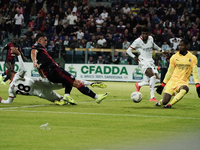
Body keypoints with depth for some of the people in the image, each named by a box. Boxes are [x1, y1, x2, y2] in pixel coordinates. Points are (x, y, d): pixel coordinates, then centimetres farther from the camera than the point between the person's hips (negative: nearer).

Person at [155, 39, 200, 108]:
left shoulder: (192, 58, 0)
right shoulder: (174, 57, 5)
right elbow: (169, 72, 12)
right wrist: (162, 85, 11)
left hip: (183, 82, -2)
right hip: (173, 81, 2)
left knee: (184, 89, -41)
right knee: (164, 101, -10)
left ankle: (169, 104, -30)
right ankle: (160, 103, 28)